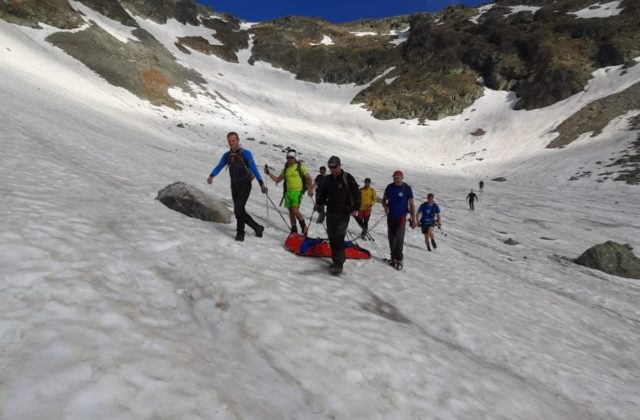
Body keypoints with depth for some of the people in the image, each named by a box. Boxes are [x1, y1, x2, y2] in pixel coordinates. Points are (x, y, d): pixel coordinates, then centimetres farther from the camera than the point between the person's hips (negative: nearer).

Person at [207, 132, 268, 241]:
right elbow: (219, 167, 2)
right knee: (240, 212, 8)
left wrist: (262, 184, -19)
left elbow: (254, 169, -11)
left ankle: (240, 233, 0)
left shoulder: (245, 153, -5)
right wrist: (211, 176, -19)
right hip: (234, 186, 6)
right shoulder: (227, 155, 11)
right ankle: (257, 227, 25)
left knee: (238, 210, -16)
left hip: (245, 185, -6)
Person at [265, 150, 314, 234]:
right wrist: (268, 173, 10)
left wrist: (310, 189, -11)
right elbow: (277, 179, 20)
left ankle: (303, 226, 5)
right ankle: (294, 230, 17)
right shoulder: (285, 169, 16)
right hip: (288, 192, 6)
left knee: (295, 210, -17)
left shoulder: (300, 167, 1)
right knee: (291, 211, 7)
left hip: (297, 192, -6)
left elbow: (308, 178, 1)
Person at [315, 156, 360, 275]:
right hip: (330, 212, 6)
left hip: (343, 213, -6)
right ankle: (336, 260, 17)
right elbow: (324, 193, 23)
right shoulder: (328, 179, 12)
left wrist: (355, 208, -16)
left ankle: (339, 263, -9)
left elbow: (356, 193, -7)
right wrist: (319, 203, 7)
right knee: (332, 237, 7)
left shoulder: (347, 177, -5)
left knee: (339, 238, -12)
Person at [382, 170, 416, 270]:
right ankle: (393, 257, 19)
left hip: (401, 217, -4)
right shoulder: (389, 187, 2)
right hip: (390, 216, 4)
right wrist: (385, 206, -12)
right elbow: (384, 200, 12)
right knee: (391, 237, 8)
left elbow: (411, 204, -4)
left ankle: (399, 259, -5)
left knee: (399, 237, -11)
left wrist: (413, 219, -9)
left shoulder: (407, 188, -7)